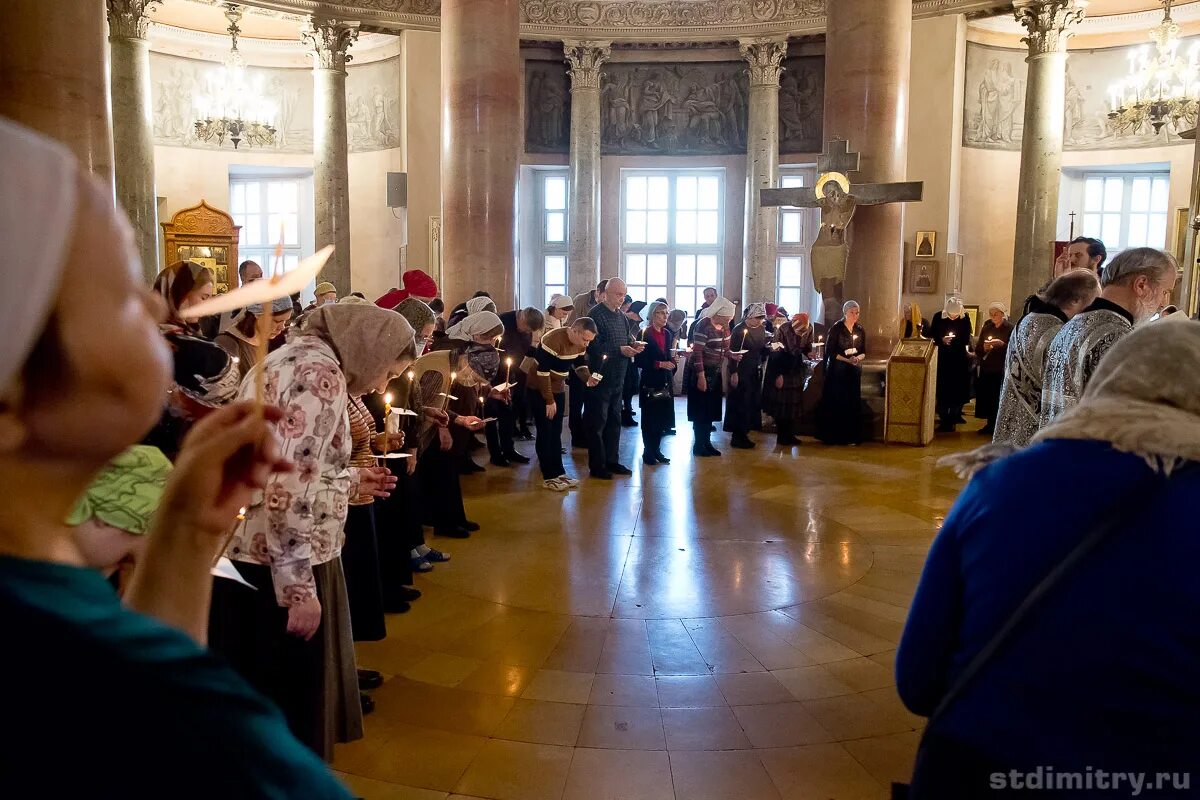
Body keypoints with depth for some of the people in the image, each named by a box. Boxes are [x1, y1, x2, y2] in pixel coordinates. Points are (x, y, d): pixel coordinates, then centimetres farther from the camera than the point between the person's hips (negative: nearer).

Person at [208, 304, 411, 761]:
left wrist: (349, 480, 19)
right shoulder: (322, 372, -17)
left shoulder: (292, 359, 14)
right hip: (278, 567, -10)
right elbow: (288, 489, -26)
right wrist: (298, 587, -23)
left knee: (265, 694, 23)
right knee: (291, 697, 7)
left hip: (252, 557, 10)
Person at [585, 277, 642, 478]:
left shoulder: (621, 316, 14)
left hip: (618, 378, 8)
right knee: (597, 422, 0)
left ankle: (612, 460, 24)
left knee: (614, 420, 14)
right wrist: (620, 350, -23)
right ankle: (597, 466, 6)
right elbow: (594, 347, -19)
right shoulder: (596, 314, -12)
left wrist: (632, 347, 0)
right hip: (600, 378, -8)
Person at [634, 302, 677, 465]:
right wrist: (659, 364, -18)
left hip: (665, 382, 6)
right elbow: (639, 361, -12)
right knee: (649, 419, 2)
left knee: (662, 418, 8)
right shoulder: (645, 334, -9)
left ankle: (656, 450, 20)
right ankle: (648, 453, 12)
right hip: (650, 383, -6)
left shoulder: (667, 334, 11)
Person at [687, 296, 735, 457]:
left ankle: (707, 443, 19)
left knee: (711, 410, 10)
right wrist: (701, 376, -22)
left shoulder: (724, 326, 7)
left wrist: (731, 356, 0)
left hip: (715, 372, 8)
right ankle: (698, 445, 8)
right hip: (702, 372, -8)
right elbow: (696, 352, -19)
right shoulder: (704, 325, -17)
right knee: (701, 410, -1)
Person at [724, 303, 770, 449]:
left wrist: (769, 347, -3)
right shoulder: (739, 330, -12)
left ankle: (743, 434, 17)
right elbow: (733, 353, -14)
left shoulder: (760, 330, 10)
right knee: (740, 404, -4)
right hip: (742, 373, -7)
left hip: (756, 372, 7)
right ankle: (737, 437, 4)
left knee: (753, 404, 8)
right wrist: (734, 373, -18)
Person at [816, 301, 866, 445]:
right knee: (835, 402, -4)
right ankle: (831, 436, 3)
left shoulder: (860, 330, 8)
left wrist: (858, 358, -11)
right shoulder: (836, 328, -7)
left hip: (854, 371, 5)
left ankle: (850, 436, 10)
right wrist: (847, 360, -19)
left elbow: (863, 352, 12)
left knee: (852, 403, 4)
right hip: (837, 370, -5)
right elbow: (830, 351, -10)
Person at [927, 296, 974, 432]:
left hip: (959, 360, 1)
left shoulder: (965, 319, -3)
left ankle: (954, 416, 13)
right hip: (942, 360, 0)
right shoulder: (938, 317, -5)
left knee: (958, 390, 2)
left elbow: (966, 339, 1)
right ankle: (944, 419, 8)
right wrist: (941, 340, -17)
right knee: (942, 390, 0)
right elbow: (931, 336, 0)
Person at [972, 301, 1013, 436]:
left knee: (998, 397, -7)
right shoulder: (986, 328, 11)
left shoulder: (1010, 328, -3)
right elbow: (977, 350, 9)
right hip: (987, 368, 5)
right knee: (985, 395, 2)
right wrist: (984, 348, -11)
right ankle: (990, 424, 12)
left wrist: (1002, 344, -24)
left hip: (1002, 370, -5)